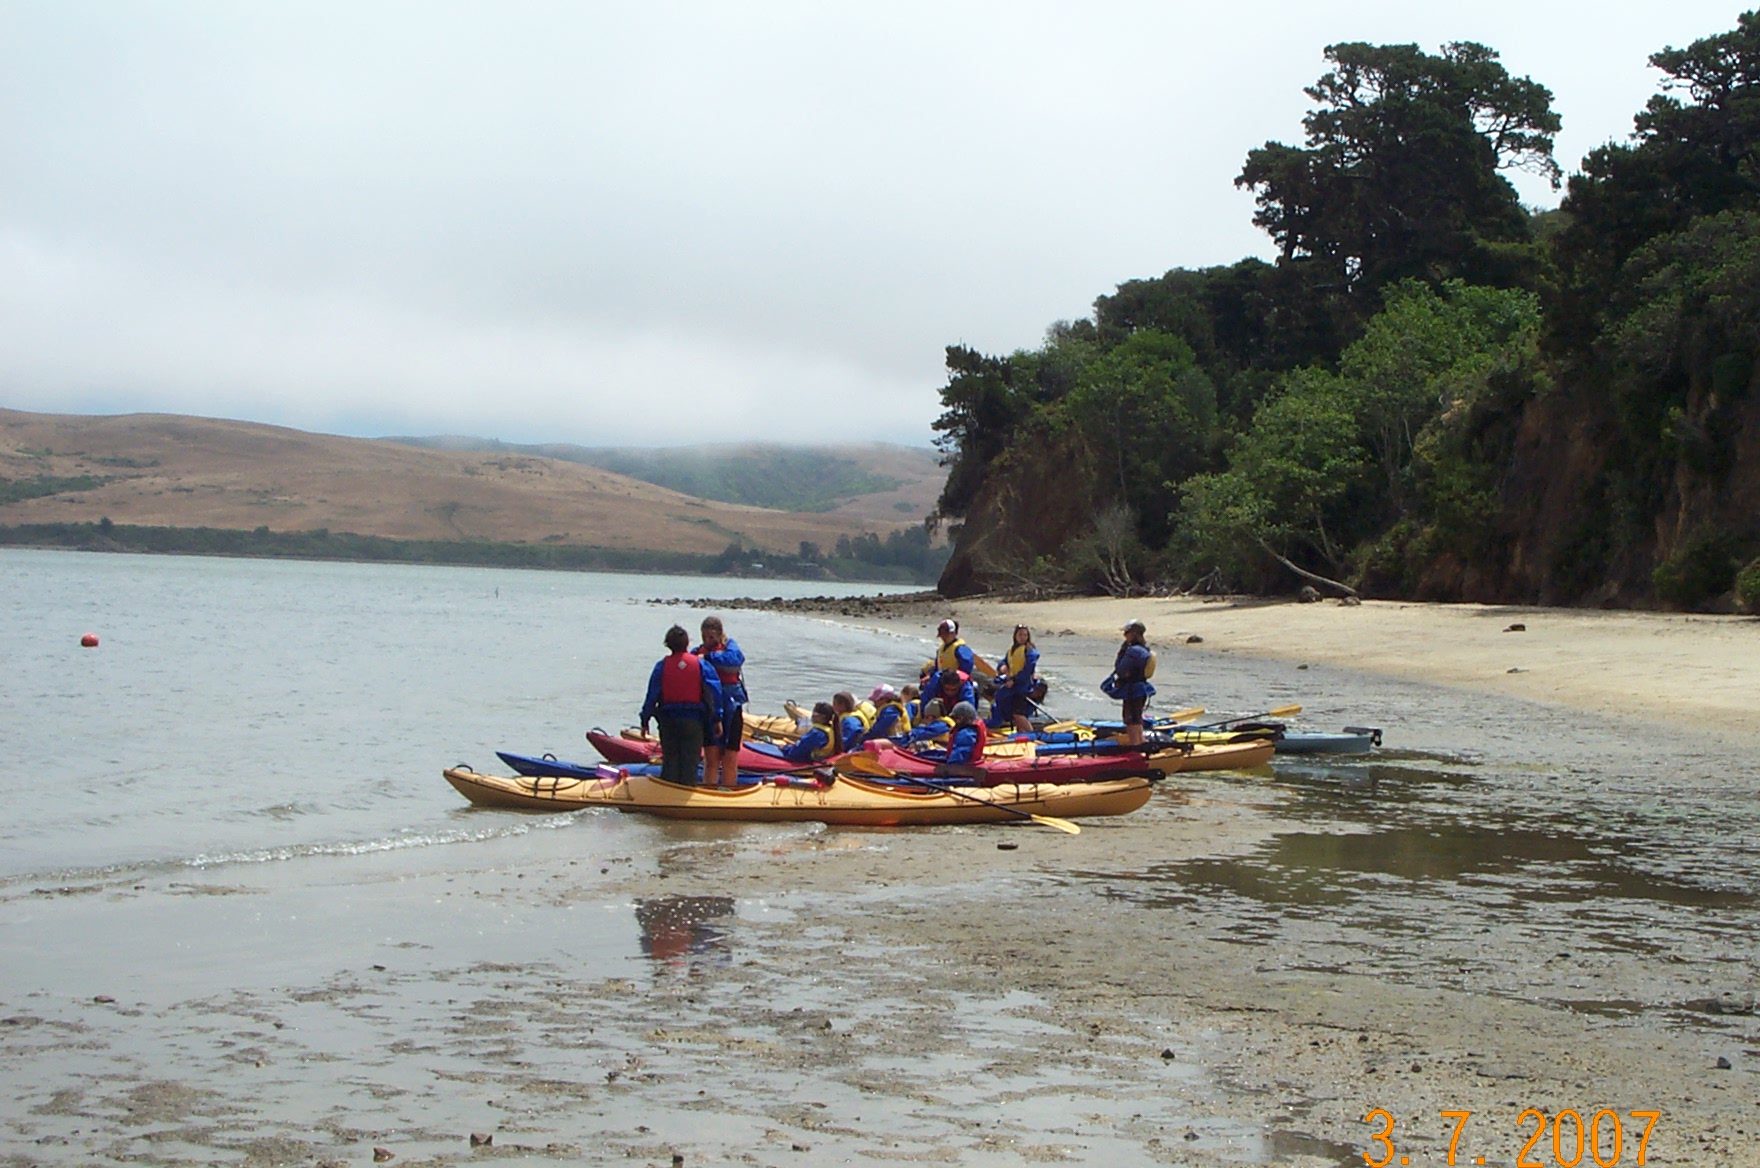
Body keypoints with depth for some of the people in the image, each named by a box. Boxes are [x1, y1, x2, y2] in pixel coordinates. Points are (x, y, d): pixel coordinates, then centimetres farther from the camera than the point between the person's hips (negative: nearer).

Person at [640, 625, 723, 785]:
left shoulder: (662, 666, -2)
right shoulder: (700, 664, -2)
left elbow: (652, 696, -2)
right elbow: (715, 692, -3)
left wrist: (645, 721, 6)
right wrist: (716, 719, 4)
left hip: (668, 719, 1)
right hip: (693, 720, -1)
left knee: (669, 761, 10)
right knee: (690, 761, 5)